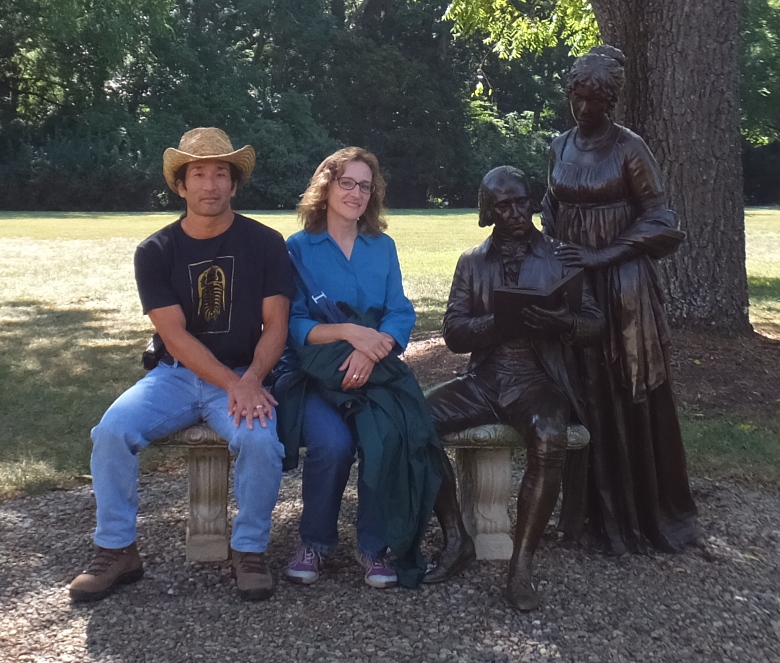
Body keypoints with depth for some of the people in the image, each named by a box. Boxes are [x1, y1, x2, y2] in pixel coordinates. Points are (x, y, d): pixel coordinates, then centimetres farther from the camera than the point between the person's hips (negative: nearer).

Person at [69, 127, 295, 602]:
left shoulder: (265, 243, 0)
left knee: (261, 439, -31)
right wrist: (232, 383, -21)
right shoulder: (156, 251, 1)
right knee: (113, 430, -24)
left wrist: (252, 380, -23)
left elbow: (276, 324, -4)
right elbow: (175, 334, -8)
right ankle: (117, 553, -6)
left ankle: (250, 551, -8)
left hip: (244, 376, -1)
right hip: (177, 374, 2)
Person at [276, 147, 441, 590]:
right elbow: (293, 325, -3)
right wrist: (348, 331, -18)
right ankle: (316, 541, -5)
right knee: (333, 441, -32)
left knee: (389, 435, -31)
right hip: (316, 373, -2)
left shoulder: (383, 247, 15)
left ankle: (376, 545, -11)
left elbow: (402, 315, 4)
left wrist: (371, 348, -17)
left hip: (377, 370, 2)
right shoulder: (299, 248, 6)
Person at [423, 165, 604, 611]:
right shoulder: (472, 263, 15)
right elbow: (454, 333, 4)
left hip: (539, 378, -3)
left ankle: (522, 566, -24)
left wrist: (559, 322, -23)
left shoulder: (561, 256, 8)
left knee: (550, 441, -35)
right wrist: (502, 320, -16)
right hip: (484, 379, 3)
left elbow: (595, 322, 1)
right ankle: (456, 539, -11)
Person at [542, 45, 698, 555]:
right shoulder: (561, 148, 10)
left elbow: (658, 218, -9)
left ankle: (650, 512, 13)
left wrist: (602, 256, -16)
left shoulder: (630, 148, -7)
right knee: (583, 395, 6)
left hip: (622, 285, -5)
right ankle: (595, 509, 18)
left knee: (632, 396, -1)